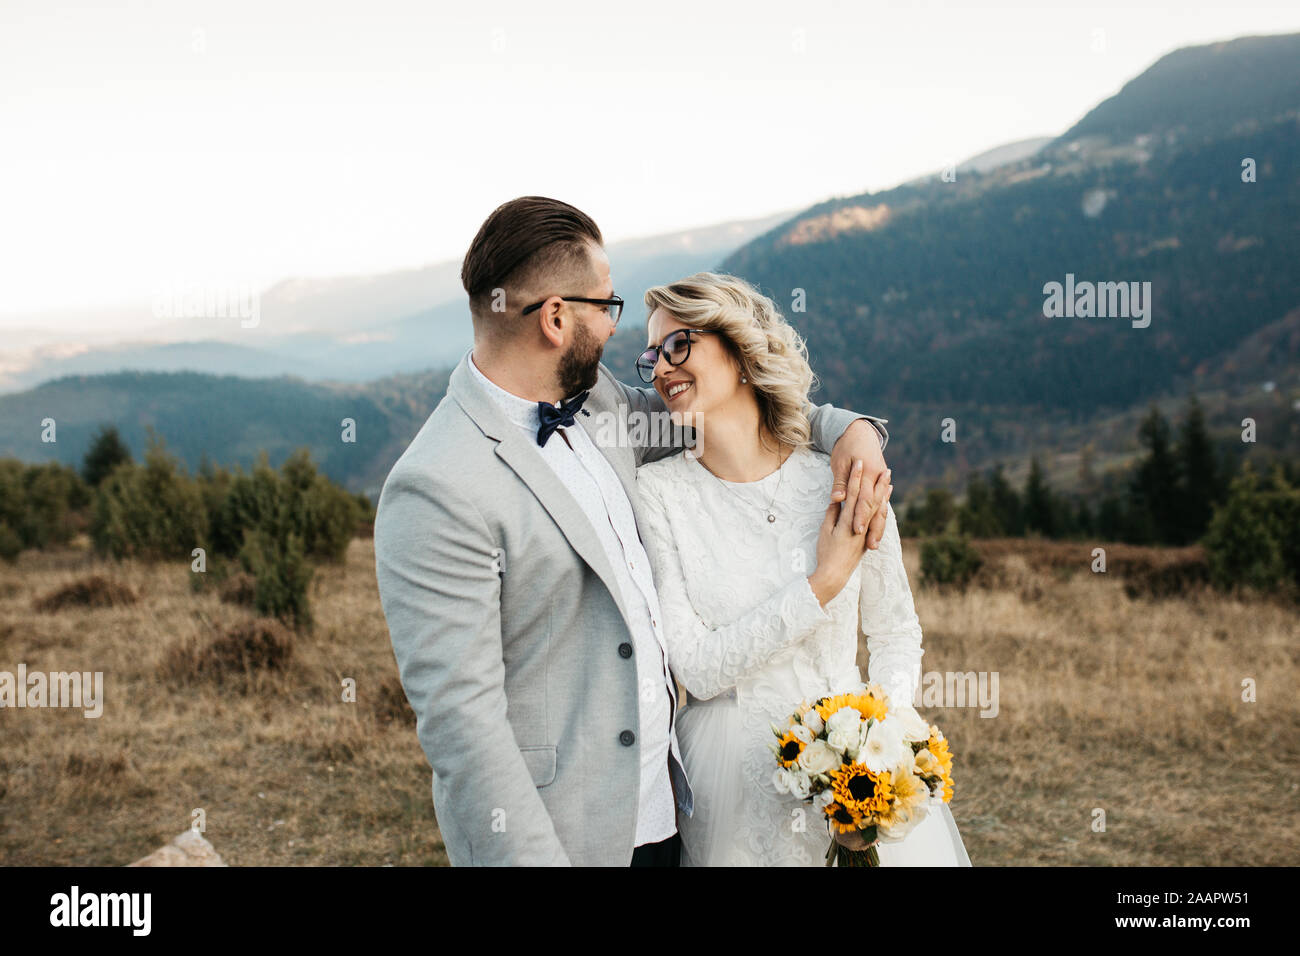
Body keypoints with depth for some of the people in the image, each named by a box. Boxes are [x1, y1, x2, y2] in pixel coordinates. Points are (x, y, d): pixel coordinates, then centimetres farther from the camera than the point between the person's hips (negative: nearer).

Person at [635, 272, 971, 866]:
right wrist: (822, 584, -17)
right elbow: (696, 668, -13)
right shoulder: (656, 492, -8)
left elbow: (896, 636, 6)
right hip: (730, 786, -1)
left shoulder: (844, 485, -5)